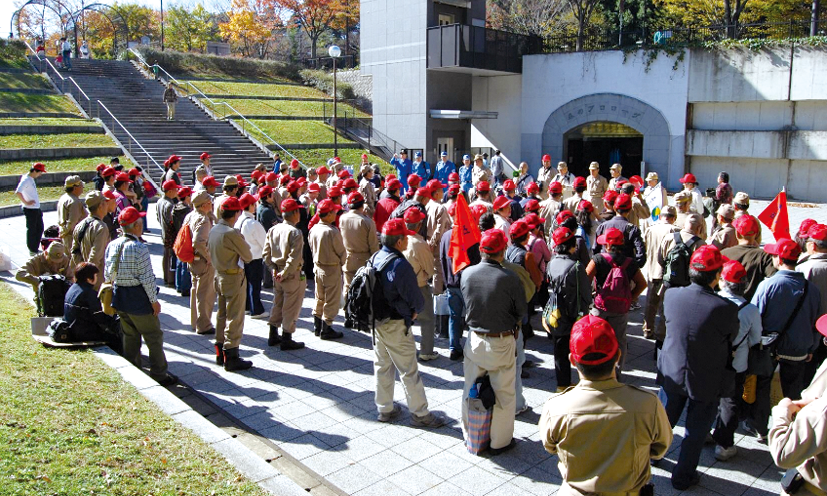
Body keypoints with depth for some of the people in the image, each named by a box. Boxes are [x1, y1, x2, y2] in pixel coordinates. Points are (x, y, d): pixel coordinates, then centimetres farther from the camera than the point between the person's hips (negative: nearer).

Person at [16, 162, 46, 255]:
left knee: (40, 228, 16)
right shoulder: (26, 180, -17)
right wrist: (26, 202, -21)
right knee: (31, 230, 2)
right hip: (30, 209, -9)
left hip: (37, 209, 9)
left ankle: (35, 248, 26)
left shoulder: (31, 179, 11)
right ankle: (32, 250, 12)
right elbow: (18, 192, -29)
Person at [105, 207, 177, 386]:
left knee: (130, 336, 20)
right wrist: (154, 300, -11)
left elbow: (107, 274, 8)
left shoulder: (112, 246, 1)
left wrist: (115, 294, 20)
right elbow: (147, 278, -19)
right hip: (138, 298, -7)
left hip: (119, 297, 7)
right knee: (154, 337, 6)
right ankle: (159, 375, 13)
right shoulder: (139, 248, -21)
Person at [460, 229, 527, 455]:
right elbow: (521, 313, -8)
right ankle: (500, 441, 26)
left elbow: (466, 304, 3)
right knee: (503, 394, 14)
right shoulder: (510, 278, -20)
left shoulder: (467, 274, -10)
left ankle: (470, 435, 35)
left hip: (474, 340, 4)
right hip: (502, 343, -4)